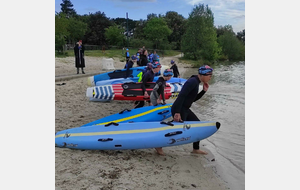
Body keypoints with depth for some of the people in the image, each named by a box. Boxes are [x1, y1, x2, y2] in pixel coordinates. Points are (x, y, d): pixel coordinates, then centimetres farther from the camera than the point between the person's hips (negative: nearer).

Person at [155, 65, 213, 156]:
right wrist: (177, 112, -30)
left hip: (185, 109, 10)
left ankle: (196, 149, 28)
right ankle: (159, 146, 15)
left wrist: (204, 91, 8)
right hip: (179, 110, -10)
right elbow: (181, 96, -27)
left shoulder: (196, 82, 11)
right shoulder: (193, 81, -19)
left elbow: (193, 99, 19)